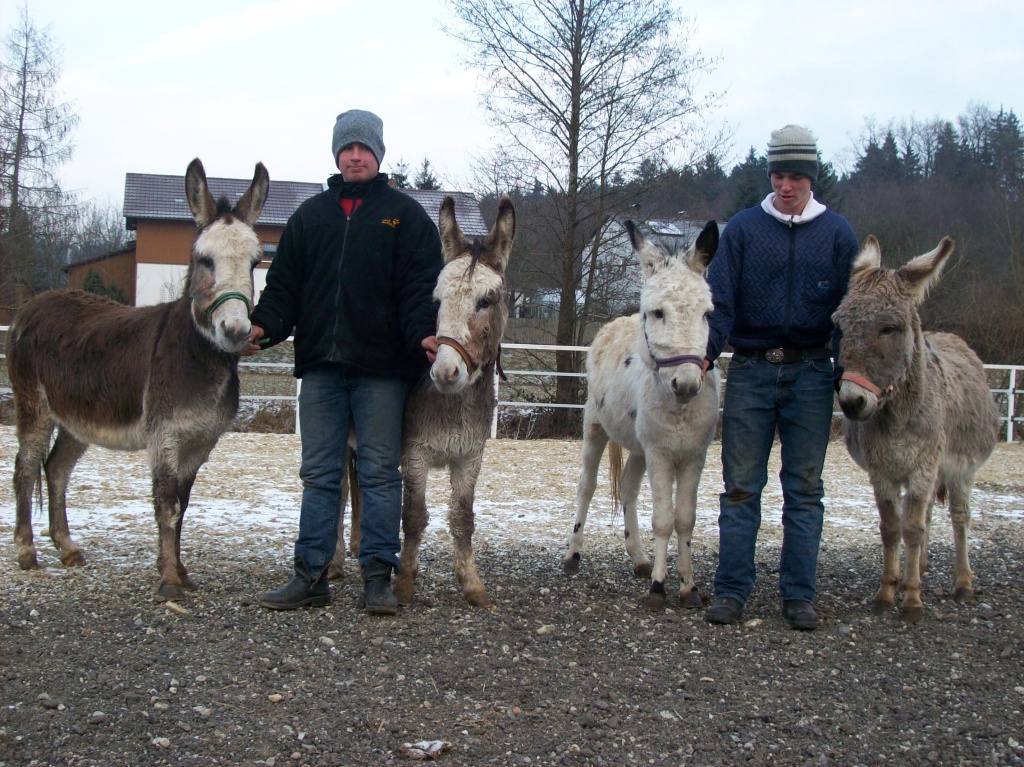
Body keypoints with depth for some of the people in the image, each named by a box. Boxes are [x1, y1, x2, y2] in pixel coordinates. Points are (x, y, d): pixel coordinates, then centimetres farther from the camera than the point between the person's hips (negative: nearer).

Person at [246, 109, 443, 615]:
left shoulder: (404, 214, 6)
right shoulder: (310, 215, 16)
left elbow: (422, 284, -2)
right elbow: (284, 283, 13)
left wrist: (424, 333, -19)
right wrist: (263, 326, -4)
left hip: (382, 366, -3)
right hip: (320, 365, 3)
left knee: (380, 472, 0)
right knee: (319, 473, 5)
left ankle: (378, 577, 5)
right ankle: (311, 576, 10)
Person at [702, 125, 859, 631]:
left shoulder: (837, 233, 6)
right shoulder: (742, 228, 4)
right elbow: (719, 297, -2)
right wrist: (705, 353, -17)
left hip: (810, 372, 1)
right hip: (750, 370, 0)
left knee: (804, 489, 5)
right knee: (740, 486, 2)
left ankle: (798, 595, 12)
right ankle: (731, 591, 7)